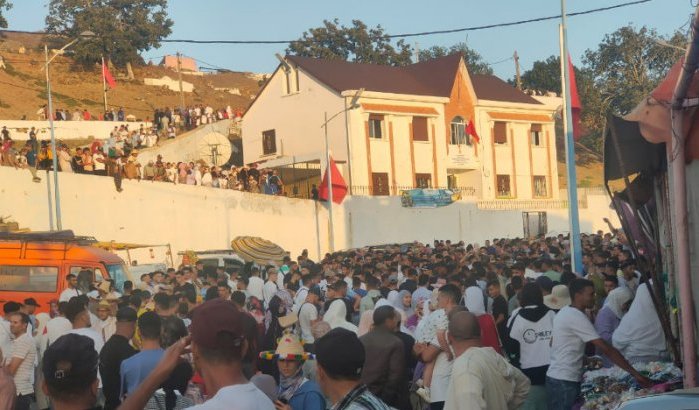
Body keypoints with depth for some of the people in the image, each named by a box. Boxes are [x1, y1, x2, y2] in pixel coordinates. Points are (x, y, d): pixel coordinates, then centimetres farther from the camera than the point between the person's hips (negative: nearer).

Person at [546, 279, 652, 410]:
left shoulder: (564, 312, 11)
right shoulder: (577, 317, -18)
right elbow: (606, 349, -22)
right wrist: (635, 373, -22)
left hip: (555, 377, 10)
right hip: (565, 382, -10)